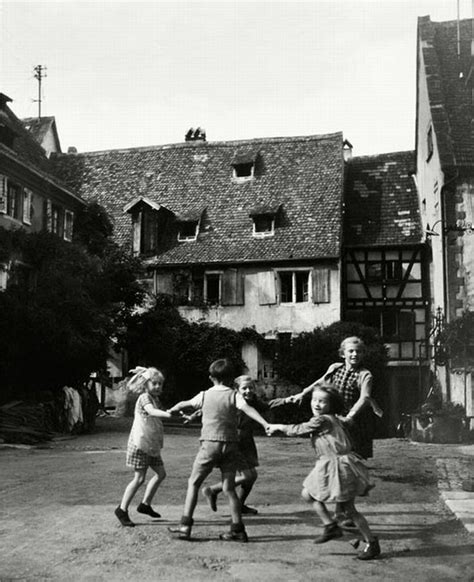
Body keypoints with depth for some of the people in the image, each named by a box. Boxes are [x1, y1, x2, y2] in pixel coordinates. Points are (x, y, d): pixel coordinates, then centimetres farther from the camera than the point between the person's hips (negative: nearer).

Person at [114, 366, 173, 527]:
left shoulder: (155, 399, 13)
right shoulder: (144, 398, -16)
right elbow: (152, 411, -37)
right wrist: (169, 414, -53)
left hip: (151, 444, 9)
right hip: (140, 443, -9)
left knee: (161, 473, 11)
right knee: (139, 478, -7)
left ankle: (145, 505, 24)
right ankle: (122, 509, 6)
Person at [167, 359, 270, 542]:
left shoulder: (205, 395, 7)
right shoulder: (234, 395, 2)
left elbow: (185, 404, 23)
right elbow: (247, 409, -15)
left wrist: (172, 410, 43)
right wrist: (265, 424, -23)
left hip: (210, 443, -1)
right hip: (231, 444, 1)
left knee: (194, 482, 10)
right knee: (229, 487, 8)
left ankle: (185, 526, 7)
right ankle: (237, 529, 9)